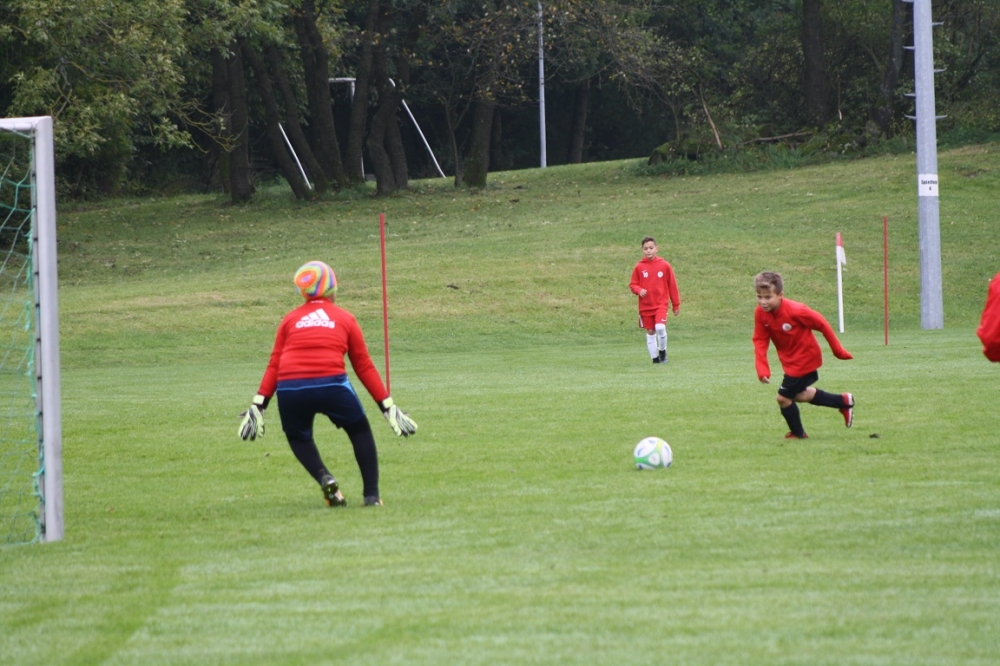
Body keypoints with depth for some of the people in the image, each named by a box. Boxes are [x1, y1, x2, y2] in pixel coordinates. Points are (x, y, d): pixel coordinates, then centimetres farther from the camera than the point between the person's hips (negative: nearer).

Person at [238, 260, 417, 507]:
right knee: (360, 431, 23)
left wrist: (259, 404, 11)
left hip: (290, 389, 1)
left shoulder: (290, 320, 17)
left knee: (298, 437, 27)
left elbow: (274, 366, 10)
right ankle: (372, 494, 15)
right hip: (331, 385, -1)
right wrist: (387, 405, 17)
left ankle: (324, 477, 1)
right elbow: (364, 367, 13)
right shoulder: (345, 319, 14)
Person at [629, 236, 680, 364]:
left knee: (660, 327, -21)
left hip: (661, 304, -2)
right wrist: (639, 290, -18)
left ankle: (662, 350, 3)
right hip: (645, 306, 2)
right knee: (650, 332, 7)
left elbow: (672, 285, 4)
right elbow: (633, 284, 6)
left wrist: (676, 305, 7)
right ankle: (655, 357, 20)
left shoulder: (664, 265, -2)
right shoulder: (639, 267, -2)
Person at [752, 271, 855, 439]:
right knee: (798, 395, 23)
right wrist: (762, 368, -24)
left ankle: (798, 433, 23)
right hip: (790, 361, 7)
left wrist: (838, 350, -11)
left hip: (804, 359, -7)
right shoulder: (760, 313, -15)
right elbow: (760, 341, -10)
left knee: (784, 397, -4)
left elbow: (822, 324, -20)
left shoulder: (795, 310, -31)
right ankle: (844, 402, 40)